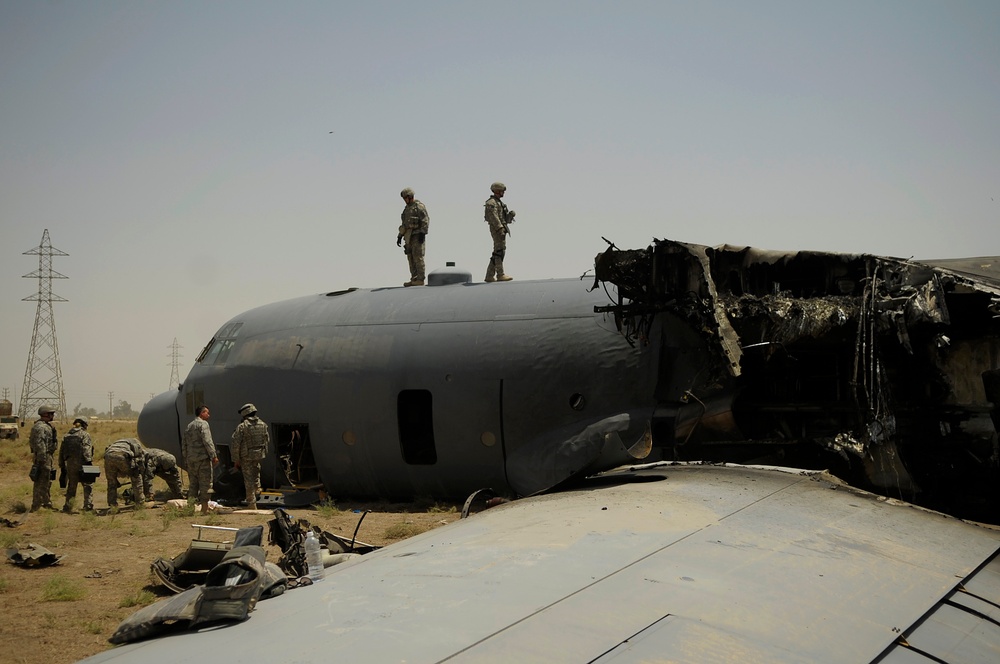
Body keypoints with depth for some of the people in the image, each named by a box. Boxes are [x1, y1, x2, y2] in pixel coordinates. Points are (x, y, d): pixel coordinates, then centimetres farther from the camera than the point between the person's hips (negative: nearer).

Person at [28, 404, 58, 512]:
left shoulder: (47, 426, 16)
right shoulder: (40, 427, -17)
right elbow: (40, 444, -24)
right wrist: (43, 460, -26)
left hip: (48, 456, 11)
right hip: (43, 457, -11)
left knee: (47, 481, 18)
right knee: (41, 483, -7)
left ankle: (47, 503, 28)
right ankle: (36, 506, -4)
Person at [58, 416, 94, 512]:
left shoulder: (66, 436, 14)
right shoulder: (85, 435, -3)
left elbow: (61, 451, 14)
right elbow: (86, 450, -14)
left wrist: (62, 466, 19)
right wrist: (88, 462, -18)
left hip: (70, 464, 5)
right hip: (82, 464, -5)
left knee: (71, 486, 15)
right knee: (88, 485, 1)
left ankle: (68, 507, 16)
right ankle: (88, 506, -6)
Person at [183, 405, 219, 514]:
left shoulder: (189, 426, 19)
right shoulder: (203, 424, -6)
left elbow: (184, 445, 19)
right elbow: (207, 441, -16)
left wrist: (186, 458, 23)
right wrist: (214, 456, -16)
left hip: (191, 460, 8)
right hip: (203, 458, -7)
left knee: (192, 484, 12)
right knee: (205, 483, -4)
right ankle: (204, 508, -6)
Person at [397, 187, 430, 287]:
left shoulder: (419, 206, -8)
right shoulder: (407, 208, 20)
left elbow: (426, 220, -15)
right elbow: (404, 223, 23)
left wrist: (423, 233, -23)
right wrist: (400, 236, 18)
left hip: (418, 235, -9)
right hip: (409, 236, 9)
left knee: (418, 257, -10)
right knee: (411, 257, 5)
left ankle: (420, 279, -9)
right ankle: (414, 279, 7)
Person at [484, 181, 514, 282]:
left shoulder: (499, 202, 23)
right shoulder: (491, 202, -9)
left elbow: (504, 218, 23)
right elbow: (494, 217, -19)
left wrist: (510, 214, 4)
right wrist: (500, 229, -26)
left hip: (501, 229, 10)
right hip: (497, 229, -10)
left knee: (497, 253, 7)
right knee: (500, 251, -13)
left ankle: (489, 276, 6)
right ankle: (500, 274, -15)